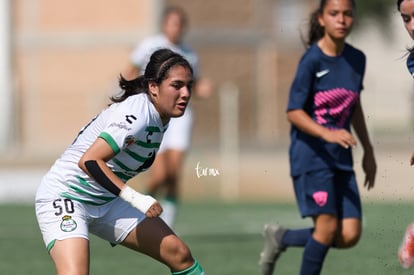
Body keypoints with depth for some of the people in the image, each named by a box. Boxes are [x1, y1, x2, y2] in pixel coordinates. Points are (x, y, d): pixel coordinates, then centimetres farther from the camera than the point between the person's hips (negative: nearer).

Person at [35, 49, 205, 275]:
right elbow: (89, 161, -32)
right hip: (65, 195, -9)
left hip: (107, 202, 10)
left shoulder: (160, 118, 3)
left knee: (179, 254, 2)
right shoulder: (137, 114, -26)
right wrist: (134, 197, -34)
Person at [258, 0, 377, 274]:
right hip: (311, 154, -6)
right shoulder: (312, 60, -11)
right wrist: (326, 134, -27)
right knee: (328, 225, -14)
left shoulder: (357, 59, 7)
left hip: (341, 158, 6)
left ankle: (282, 237, 19)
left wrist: (368, 150, 23)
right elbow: (294, 112, -13)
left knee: (350, 235, -4)